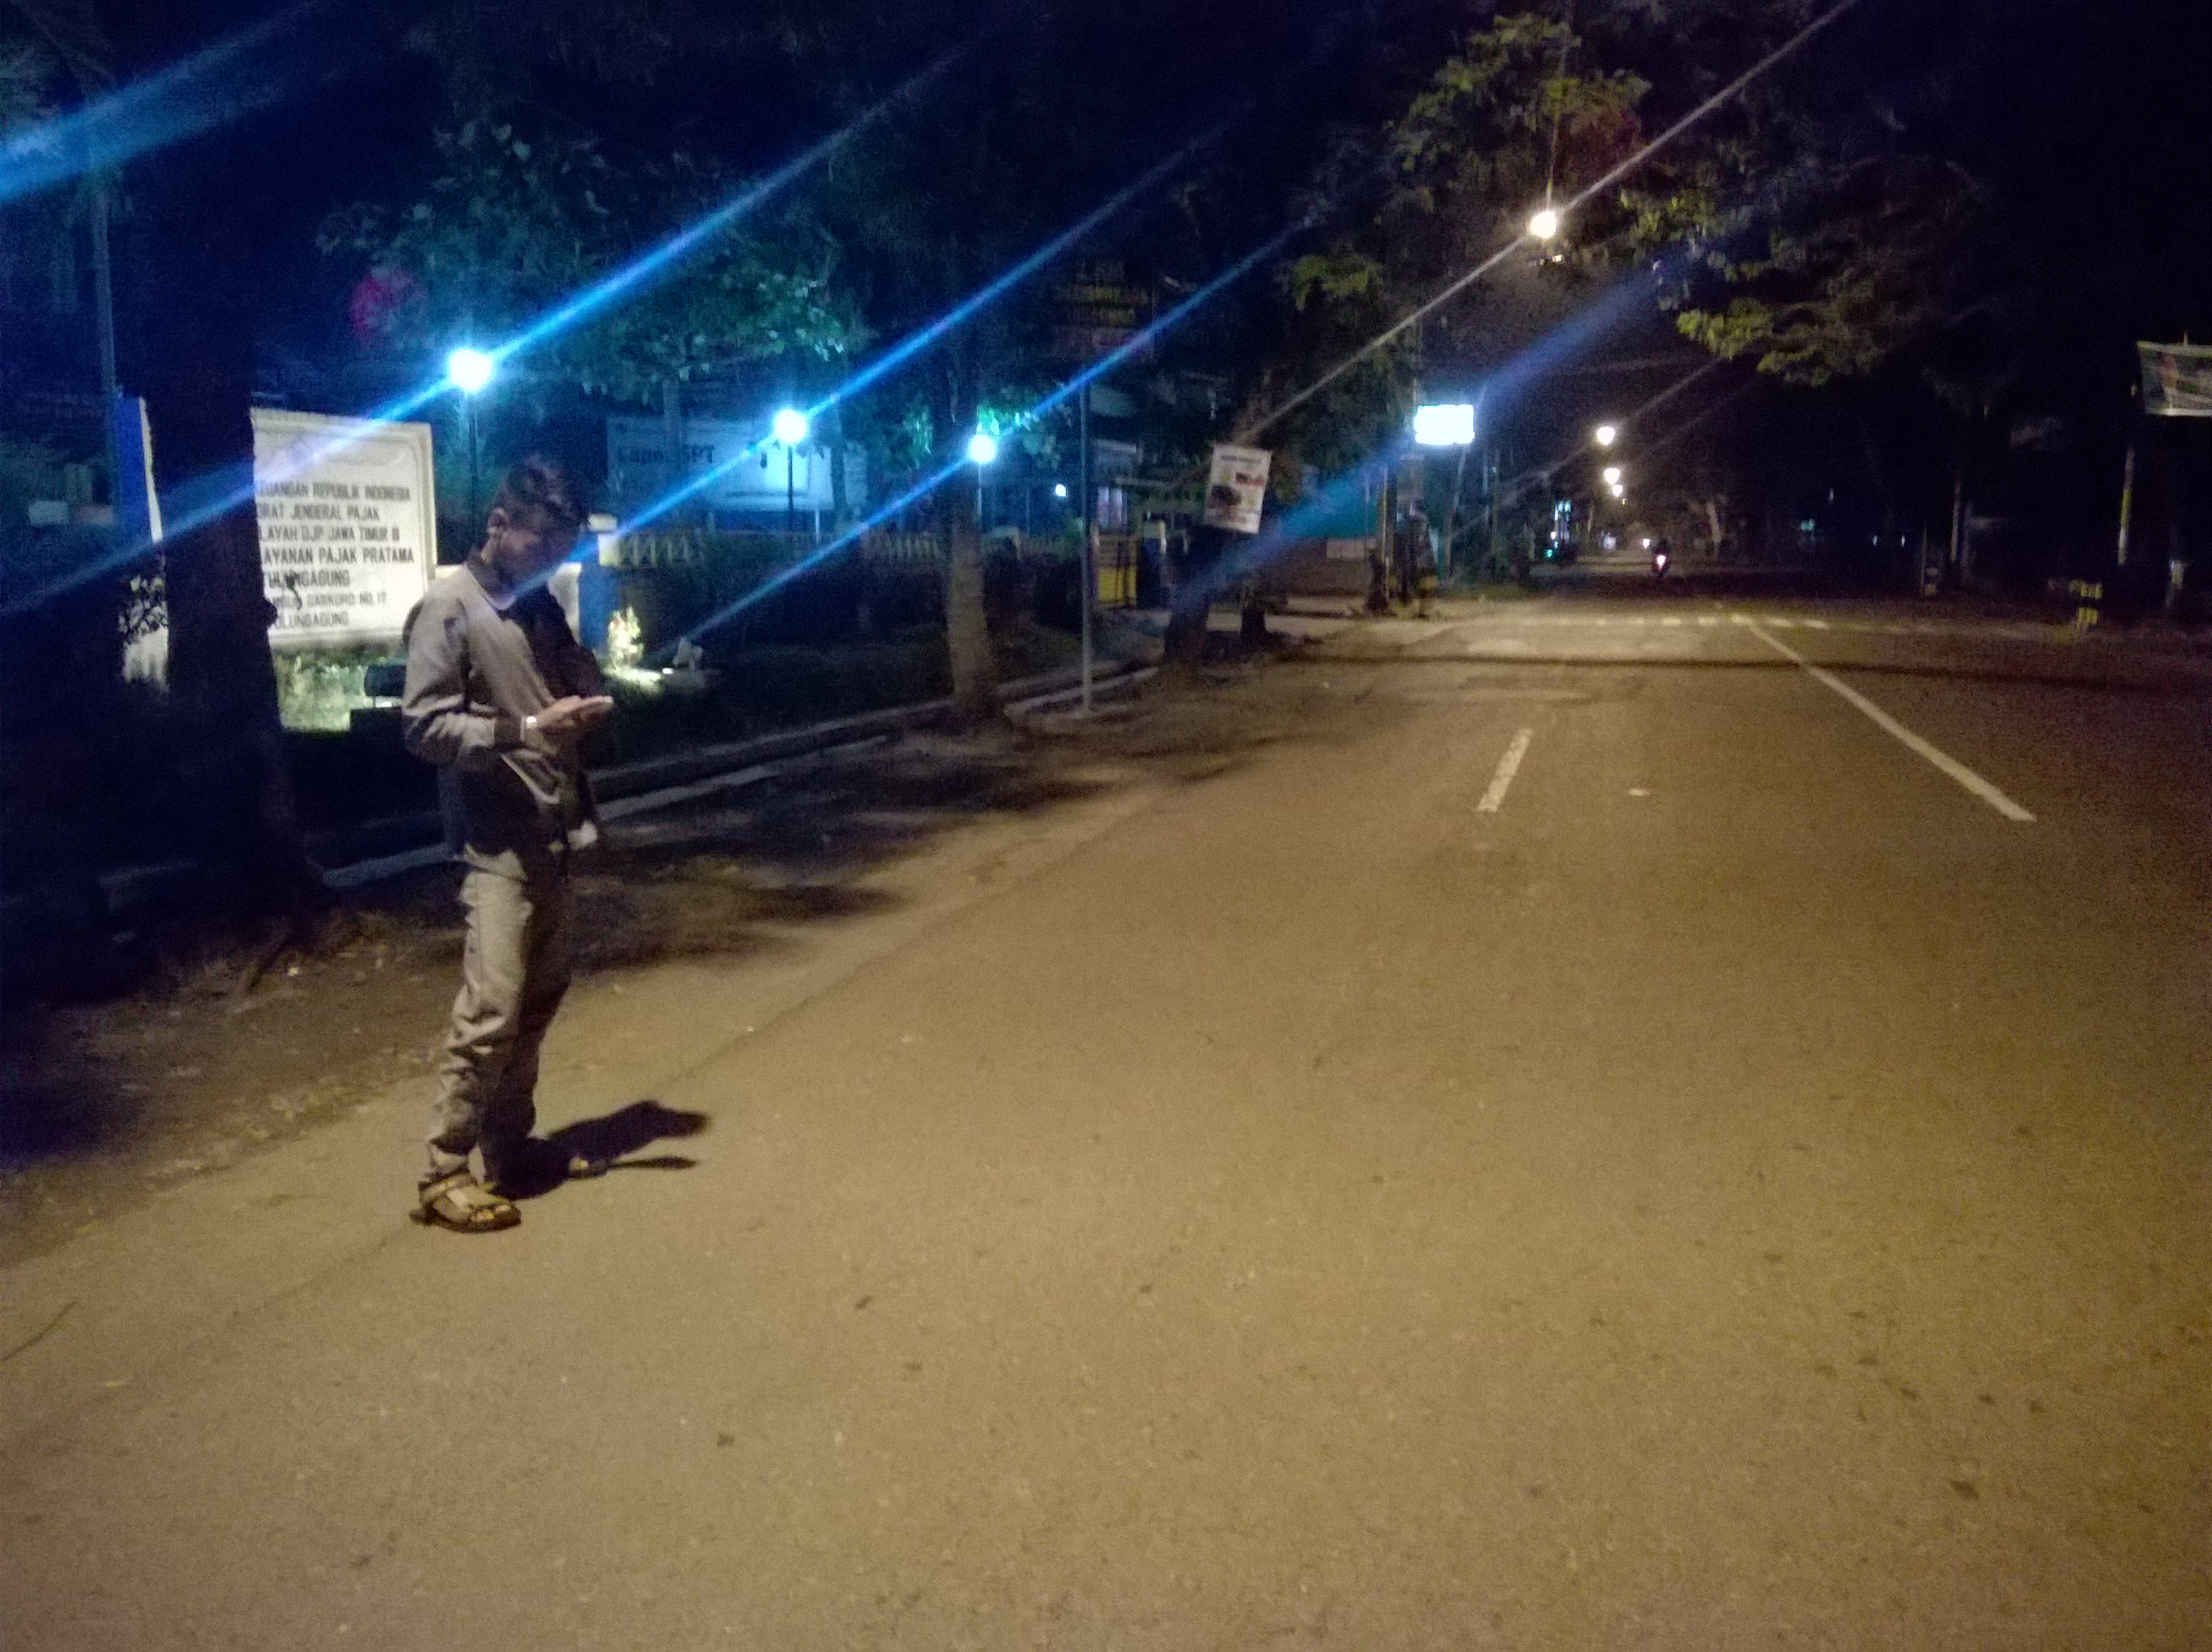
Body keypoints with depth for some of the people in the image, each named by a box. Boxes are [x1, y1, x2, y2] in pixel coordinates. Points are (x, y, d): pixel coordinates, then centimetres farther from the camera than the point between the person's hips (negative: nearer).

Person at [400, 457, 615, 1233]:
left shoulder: (541, 605, 13)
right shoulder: (448, 606, -8)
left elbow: (579, 679, 26)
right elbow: (422, 725, -14)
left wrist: (592, 700, 2)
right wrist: (524, 728, -24)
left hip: (555, 836, 8)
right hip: (498, 844, -8)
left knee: (539, 999, 13)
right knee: (490, 1011, -9)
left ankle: (510, 1146, 24)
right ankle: (443, 1174, 1)